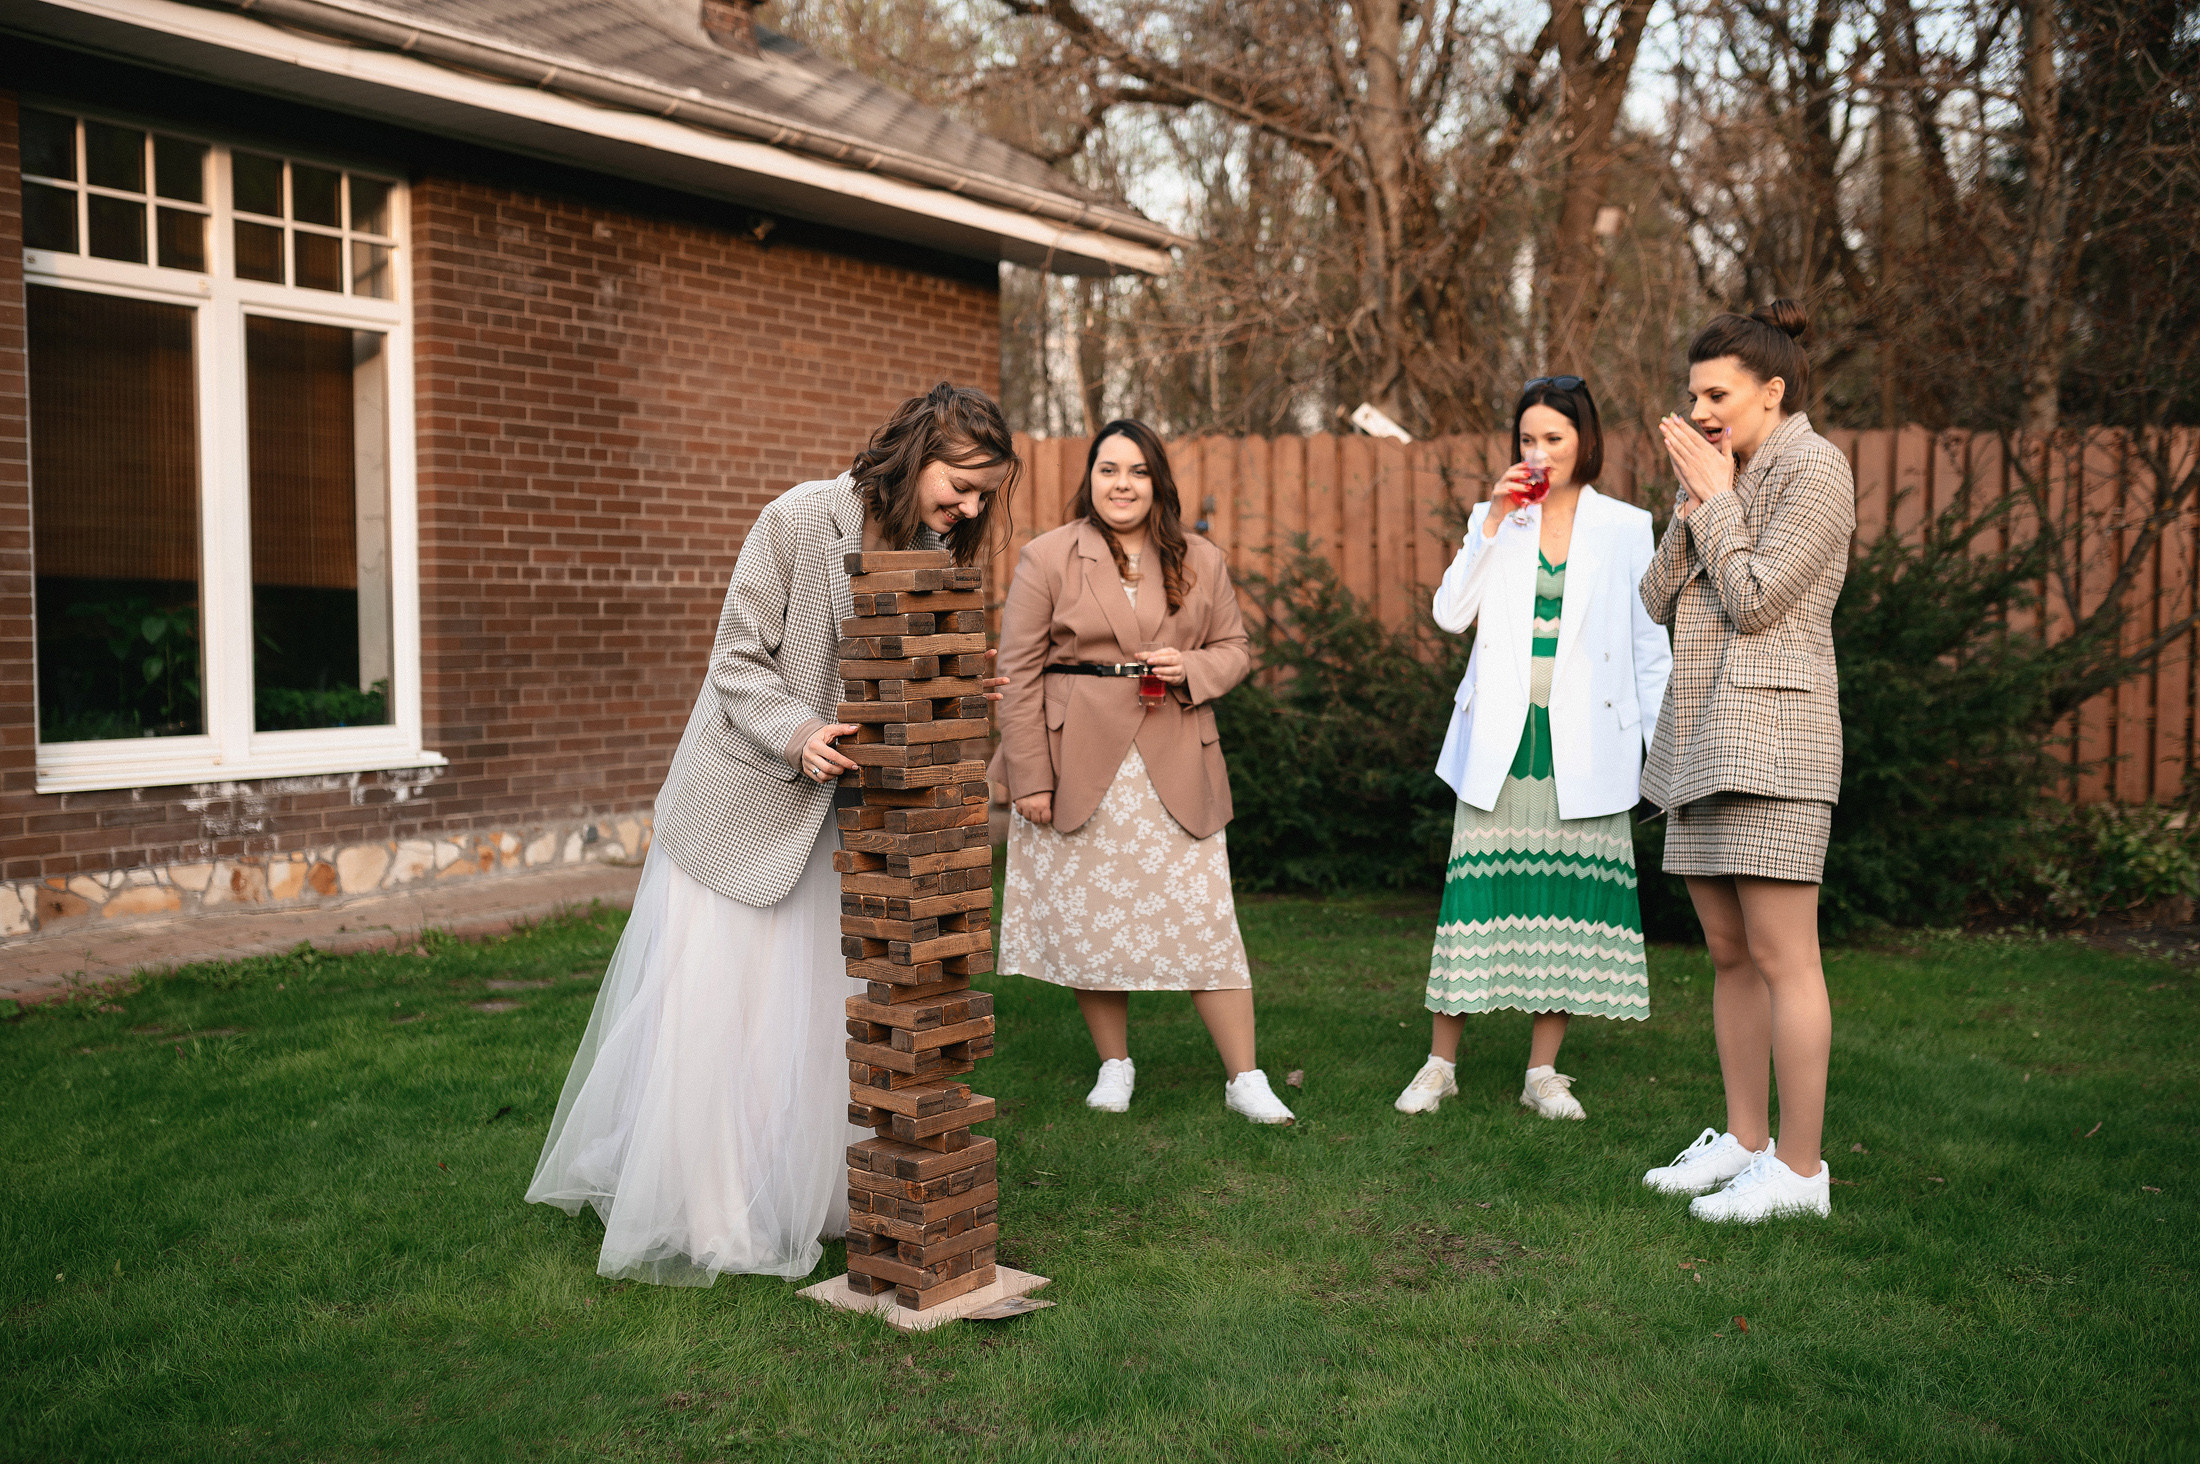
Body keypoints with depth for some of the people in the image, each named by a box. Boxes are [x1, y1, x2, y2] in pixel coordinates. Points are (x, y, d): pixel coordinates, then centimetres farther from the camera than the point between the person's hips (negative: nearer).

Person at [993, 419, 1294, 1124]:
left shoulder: (1201, 562, 9)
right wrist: (1030, 775, -7)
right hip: (1078, 762, -1)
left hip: (1175, 766, 1)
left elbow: (1234, 648, 15)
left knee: (1204, 918, -2)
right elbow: (1019, 670, -1)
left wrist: (1189, 669, -8)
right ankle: (1114, 1066, 23)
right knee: (1087, 914, 5)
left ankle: (1244, 1078, 7)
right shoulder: (1047, 557, 1)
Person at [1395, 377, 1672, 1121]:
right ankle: (1440, 1064, 9)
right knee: (1478, 888, -2)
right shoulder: (1496, 520, 9)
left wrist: (1659, 743, 1)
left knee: (1569, 896, 3)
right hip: (1501, 738, 0)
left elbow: (1650, 647, 6)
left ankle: (1543, 1072, 14)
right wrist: (1493, 522, -8)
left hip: (1585, 745, 0)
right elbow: (1451, 614, -3)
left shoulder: (1626, 528, 5)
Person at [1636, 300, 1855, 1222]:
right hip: (1702, 734, 9)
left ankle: (1799, 1169, -2)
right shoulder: (1726, 474, 19)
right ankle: (1744, 1142, 20)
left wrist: (1715, 498, -6)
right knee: (1729, 954, 12)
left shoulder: (1814, 468, -6)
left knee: (1781, 957, -8)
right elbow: (1660, 601, 12)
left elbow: (1755, 602, -15)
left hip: (1770, 730, -9)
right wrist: (1693, 504, 0)